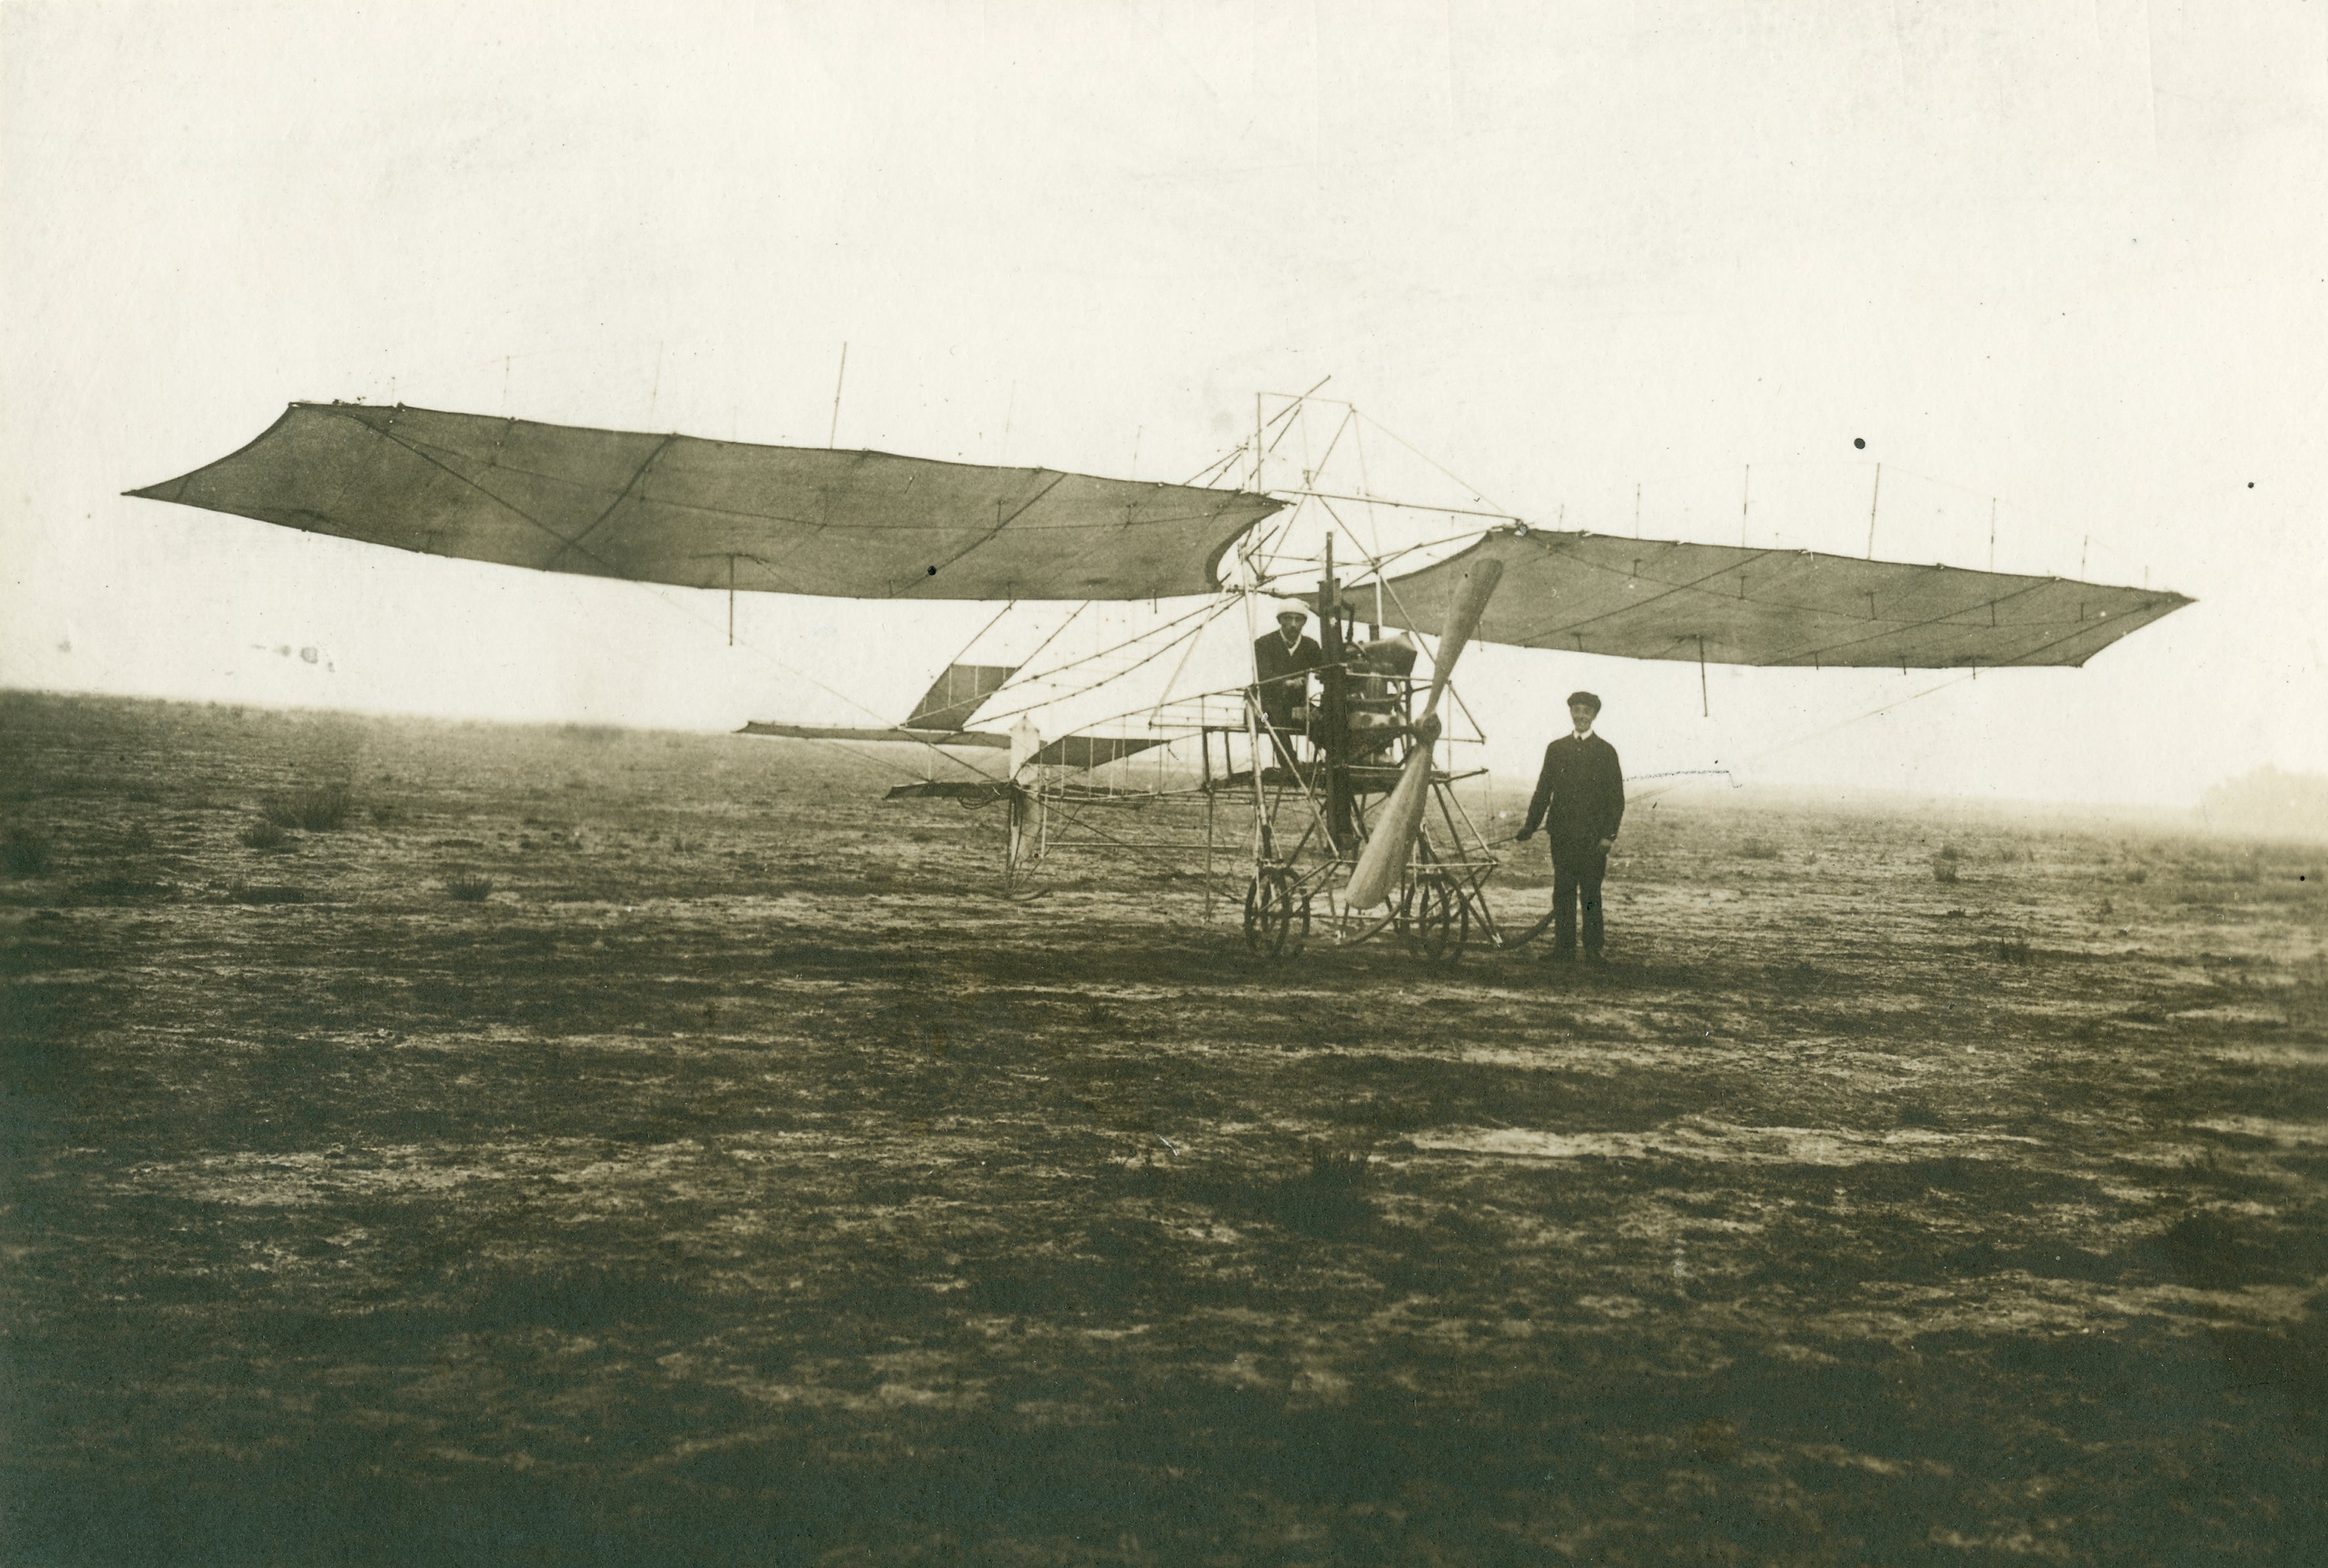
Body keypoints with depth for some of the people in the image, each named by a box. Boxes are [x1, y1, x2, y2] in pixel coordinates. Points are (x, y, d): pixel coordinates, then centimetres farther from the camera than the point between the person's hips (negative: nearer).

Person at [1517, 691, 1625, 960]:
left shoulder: (1606, 752, 5)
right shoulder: (1556, 749, 13)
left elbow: (1616, 797, 2)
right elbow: (1543, 790, 13)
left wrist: (1609, 835, -7)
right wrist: (1531, 824, 1)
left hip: (1593, 837, -2)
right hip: (1562, 834, 2)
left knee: (1591, 894, -2)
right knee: (1562, 893, 1)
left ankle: (1593, 950, 3)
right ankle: (1563, 947, 4)